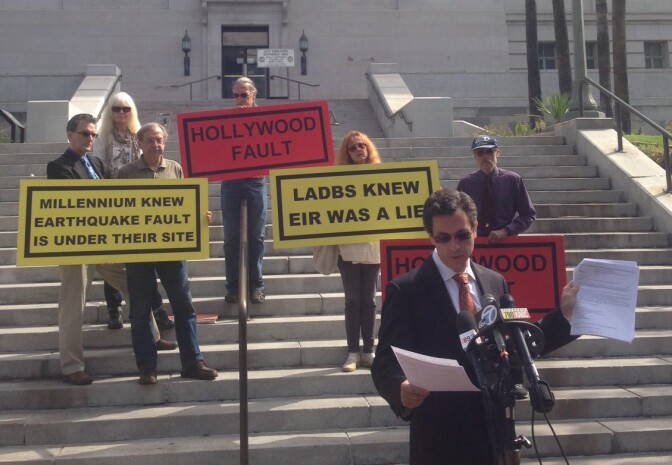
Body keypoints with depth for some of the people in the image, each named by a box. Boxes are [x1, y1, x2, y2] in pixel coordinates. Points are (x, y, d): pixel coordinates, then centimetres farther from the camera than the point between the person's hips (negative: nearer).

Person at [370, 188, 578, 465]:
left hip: (495, 434, 5)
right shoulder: (405, 290, -9)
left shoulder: (495, 282, 6)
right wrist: (402, 389, -34)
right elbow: (386, 362, -14)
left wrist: (564, 314, 5)